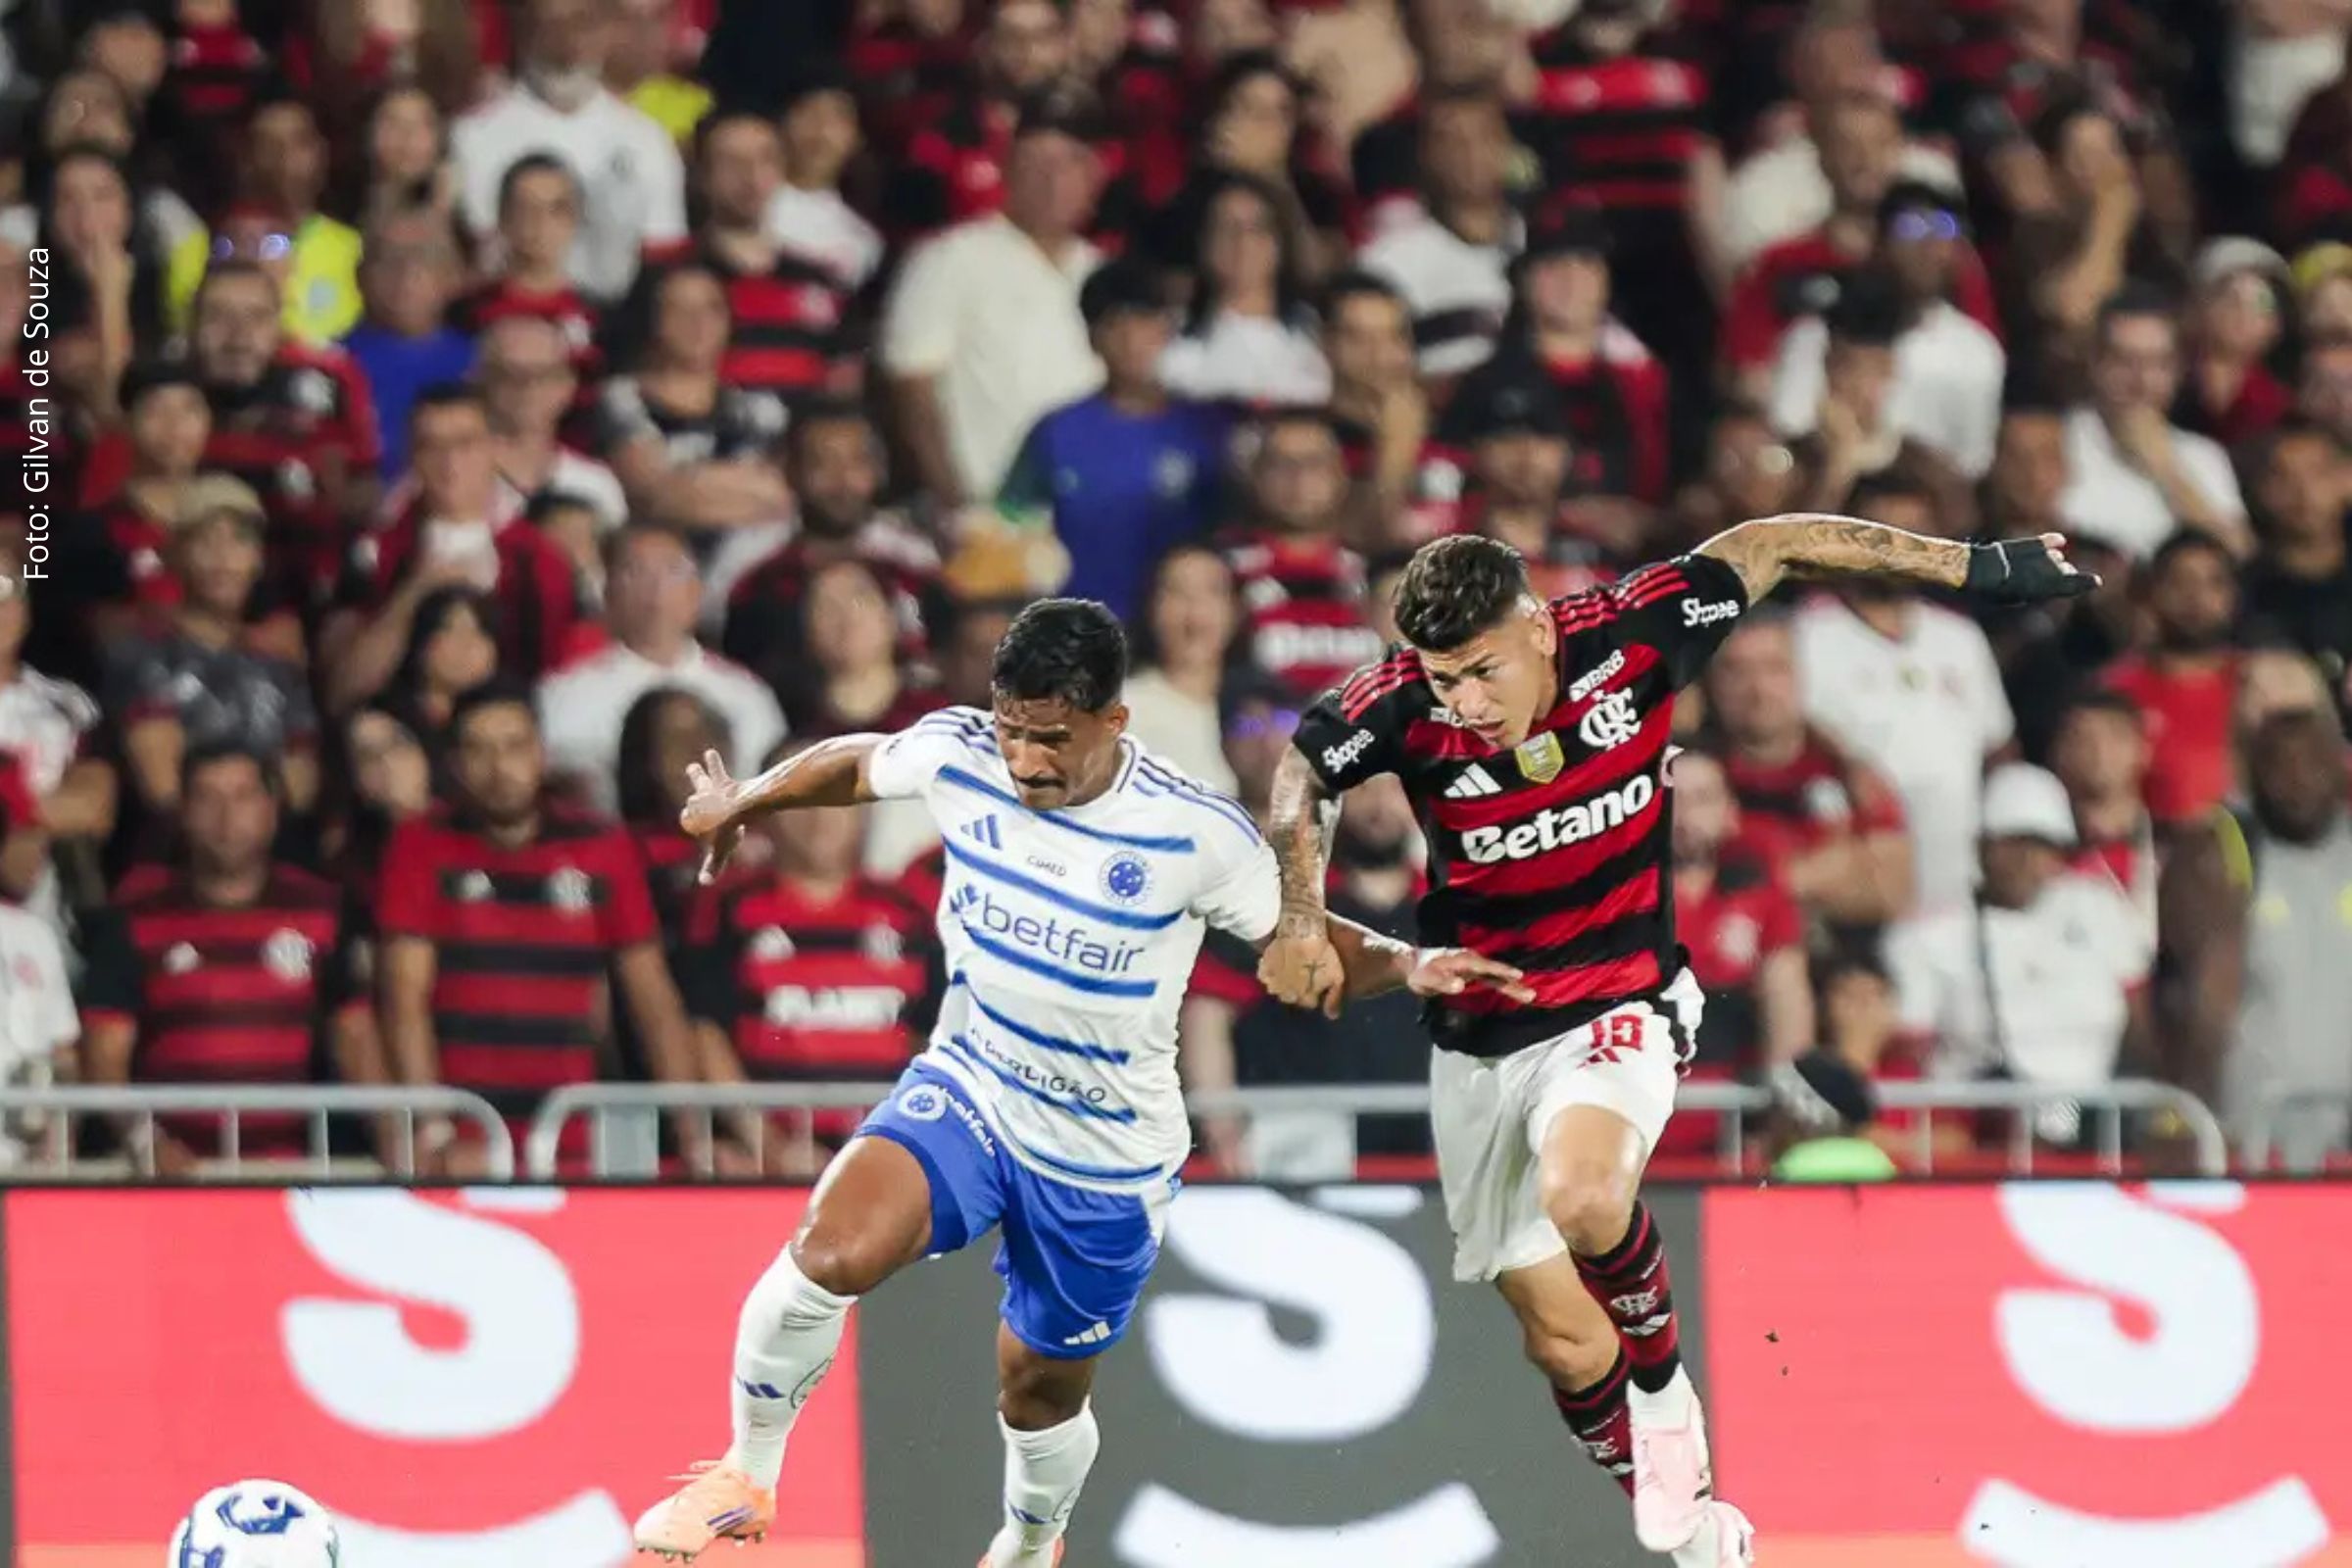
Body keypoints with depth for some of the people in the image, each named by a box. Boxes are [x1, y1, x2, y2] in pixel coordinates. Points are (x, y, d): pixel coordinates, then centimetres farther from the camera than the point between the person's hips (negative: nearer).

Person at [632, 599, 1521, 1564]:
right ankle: (746, 1476, -5)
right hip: (966, 1088, 1)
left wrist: (1407, 967, -27)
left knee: (1042, 1390, 14)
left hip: (1106, 1157, -1)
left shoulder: (1196, 834, -21)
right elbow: (855, 764, 8)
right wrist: (741, 803, 27)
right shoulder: (957, 756, -14)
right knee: (833, 1249, -27)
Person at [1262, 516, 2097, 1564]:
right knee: (1564, 1341, 6)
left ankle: (1663, 1390, -5)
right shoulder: (1403, 706, -18)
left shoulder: (1629, 634, -19)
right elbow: (1299, 771, 2)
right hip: (1479, 1038, 2)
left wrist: (1978, 566, 0)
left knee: (1581, 1193, -34)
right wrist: (1299, 916, -12)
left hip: (1616, 1013, -2)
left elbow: (1772, 547, -5)